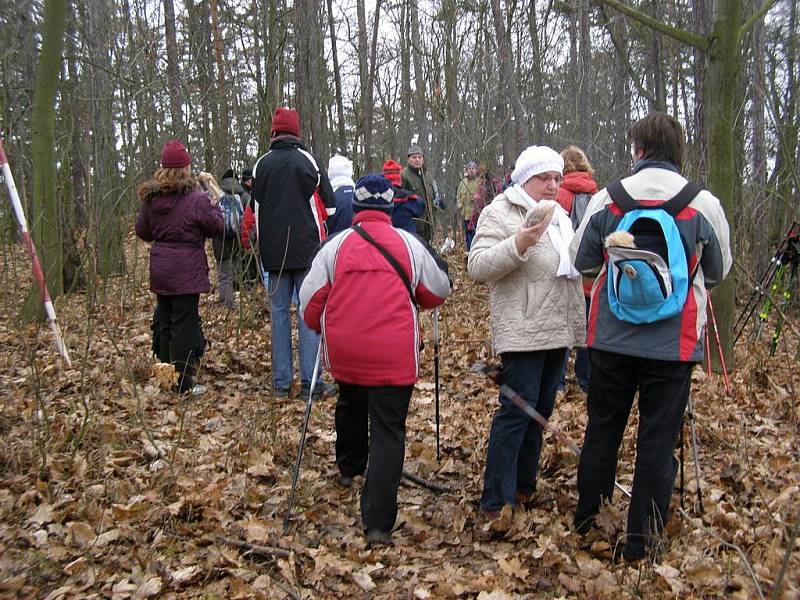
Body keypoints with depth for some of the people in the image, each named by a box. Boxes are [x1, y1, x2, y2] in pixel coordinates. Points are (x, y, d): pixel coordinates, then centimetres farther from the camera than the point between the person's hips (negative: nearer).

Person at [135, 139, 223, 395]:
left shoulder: (149, 198, 5)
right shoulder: (196, 198, -13)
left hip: (160, 270, 6)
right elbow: (216, 227, -5)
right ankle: (183, 383, 3)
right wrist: (214, 208, 11)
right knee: (184, 324, -1)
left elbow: (142, 231, 13)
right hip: (186, 271, -6)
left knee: (164, 322, 15)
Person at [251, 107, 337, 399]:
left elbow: (256, 210, 13)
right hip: (307, 248, -3)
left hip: (273, 250, 3)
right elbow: (328, 205, 1)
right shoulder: (308, 160, -3)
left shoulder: (261, 164, 5)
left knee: (279, 312, 8)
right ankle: (310, 381, -2)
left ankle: (281, 382, 10)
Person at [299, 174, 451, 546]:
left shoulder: (335, 246, 3)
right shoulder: (409, 244, 3)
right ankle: (378, 522, -6)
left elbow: (310, 304, 2)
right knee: (388, 432, 0)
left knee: (350, 404, 31)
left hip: (343, 351, 2)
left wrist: (329, 330, 23)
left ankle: (348, 468, 52)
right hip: (394, 355, -2)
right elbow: (437, 293, 12)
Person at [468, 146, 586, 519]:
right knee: (517, 411, -9)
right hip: (523, 332, -8)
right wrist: (518, 244, -29)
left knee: (540, 410, 14)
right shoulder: (500, 213, -7)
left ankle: (523, 486, 26)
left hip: (559, 331, 8)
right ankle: (496, 503, -2)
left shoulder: (559, 215, 18)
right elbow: (477, 267, -17)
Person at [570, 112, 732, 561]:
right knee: (658, 439, 9)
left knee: (603, 428, 17)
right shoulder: (704, 205, -8)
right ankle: (642, 540, 19)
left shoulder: (605, 200, -6)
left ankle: (587, 518, 33)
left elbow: (583, 262, 5)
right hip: (673, 343, -1)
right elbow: (718, 272, 7)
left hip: (612, 337, 2)